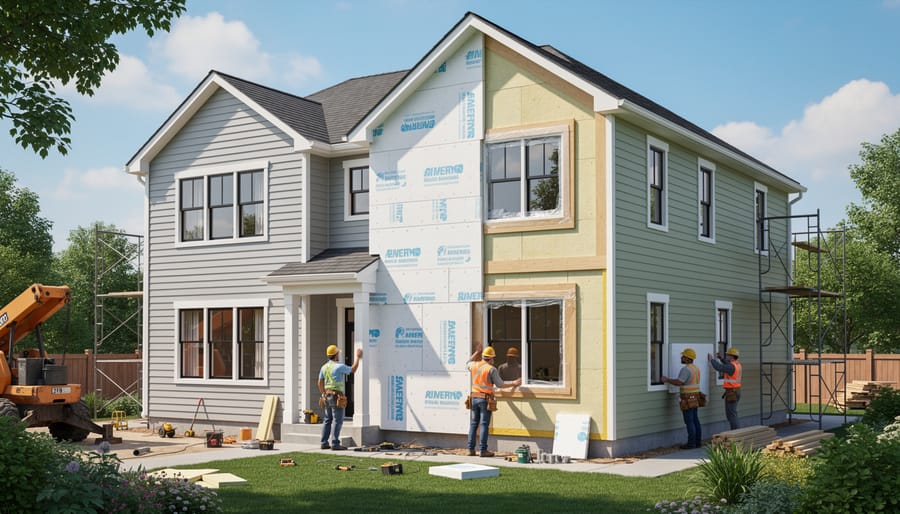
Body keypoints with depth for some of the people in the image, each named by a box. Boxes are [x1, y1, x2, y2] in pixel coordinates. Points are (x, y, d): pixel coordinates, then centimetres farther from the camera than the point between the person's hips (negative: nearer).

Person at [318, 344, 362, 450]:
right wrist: (358, 357, 11)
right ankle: (335, 444, -8)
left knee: (328, 420, 12)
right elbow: (353, 370, 1)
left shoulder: (324, 367, 9)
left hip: (327, 396, 8)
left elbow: (320, 383, 12)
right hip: (337, 397, -8)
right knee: (338, 421, -5)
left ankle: (324, 443, 11)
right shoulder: (339, 366, -12)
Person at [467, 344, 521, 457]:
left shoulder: (474, 365, 6)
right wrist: (513, 383, 3)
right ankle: (483, 450, -3)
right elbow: (500, 384, -7)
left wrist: (476, 353, 37)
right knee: (484, 424, -3)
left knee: (473, 424, 10)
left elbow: (467, 364, 31)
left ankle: (471, 449, 10)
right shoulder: (492, 369, -10)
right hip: (485, 399, -5)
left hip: (474, 398, 5)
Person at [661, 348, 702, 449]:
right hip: (695, 398, 9)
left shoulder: (686, 369, -18)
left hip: (688, 399, -9)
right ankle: (697, 442, 13)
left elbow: (679, 382, -24)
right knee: (695, 420, 11)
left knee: (689, 421, -5)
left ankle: (691, 443, -3)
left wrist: (667, 380, -13)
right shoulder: (696, 368, 11)